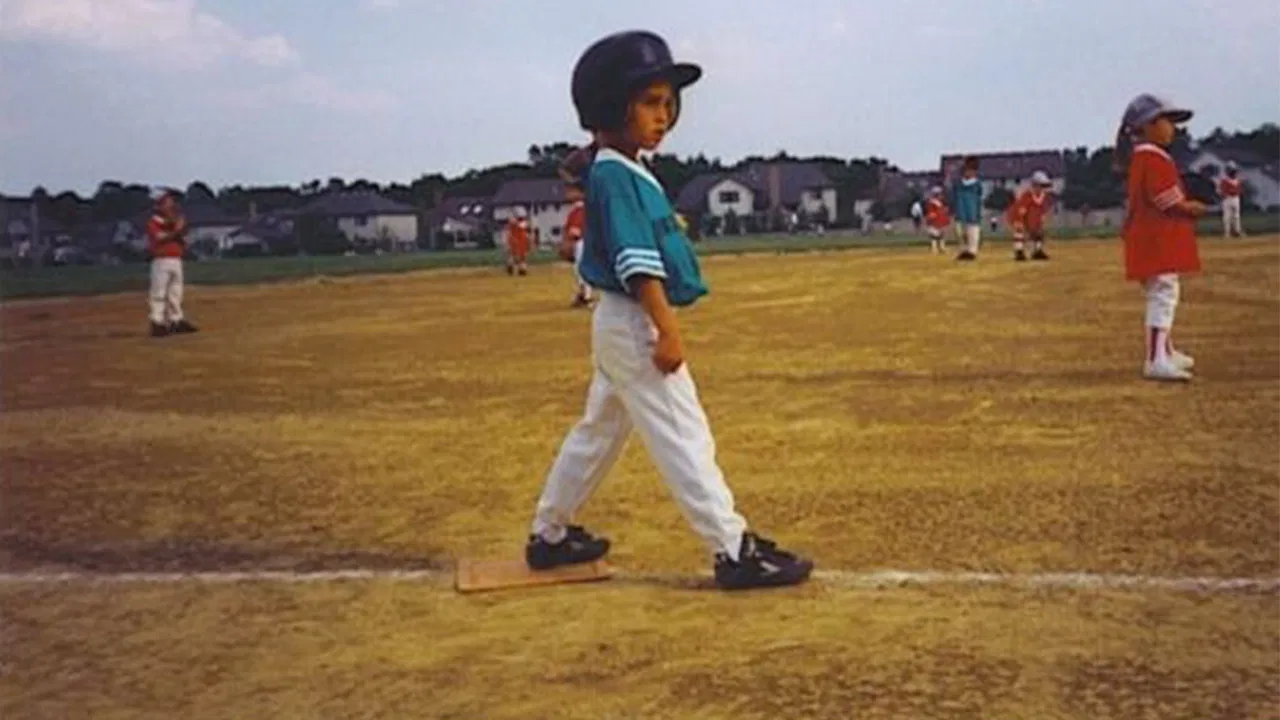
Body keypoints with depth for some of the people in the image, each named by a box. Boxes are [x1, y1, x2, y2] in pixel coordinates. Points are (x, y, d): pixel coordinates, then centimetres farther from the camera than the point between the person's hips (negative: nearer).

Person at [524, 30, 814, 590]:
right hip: (636, 324, -10)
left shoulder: (629, 174, 14)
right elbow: (638, 264, -23)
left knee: (598, 430, 18)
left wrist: (662, 327, 18)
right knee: (684, 439, -8)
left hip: (620, 324, 10)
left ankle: (549, 535, 28)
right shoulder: (615, 176, -16)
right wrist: (668, 330, -27)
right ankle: (734, 551, -4)